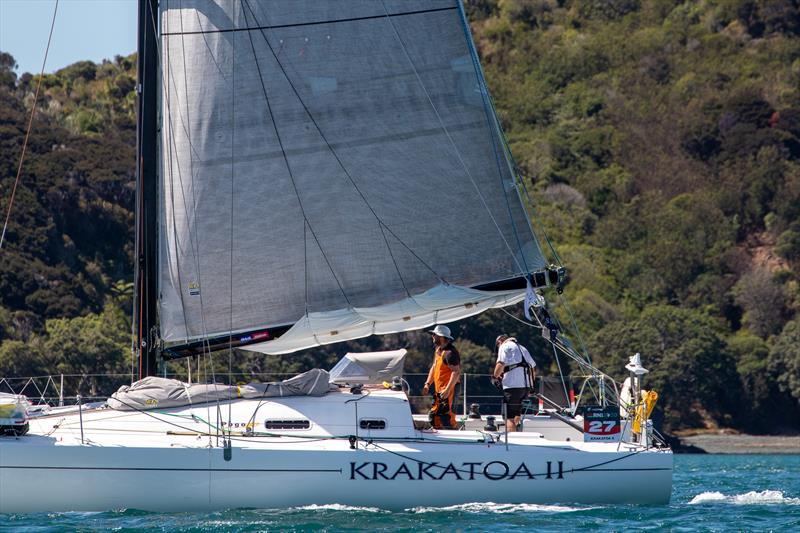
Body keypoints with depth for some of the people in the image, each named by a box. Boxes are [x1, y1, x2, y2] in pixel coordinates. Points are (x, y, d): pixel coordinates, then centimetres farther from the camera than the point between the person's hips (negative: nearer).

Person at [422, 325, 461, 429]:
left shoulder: (450, 352, -17)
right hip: (439, 391, 10)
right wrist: (427, 384, 14)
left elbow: (456, 372, -23)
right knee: (433, 417, 12)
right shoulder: (437, 349, 15)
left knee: (447, 418, -13)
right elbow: (434, 367, 25)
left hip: (448, 390, -10)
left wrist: (447, 390, -27)